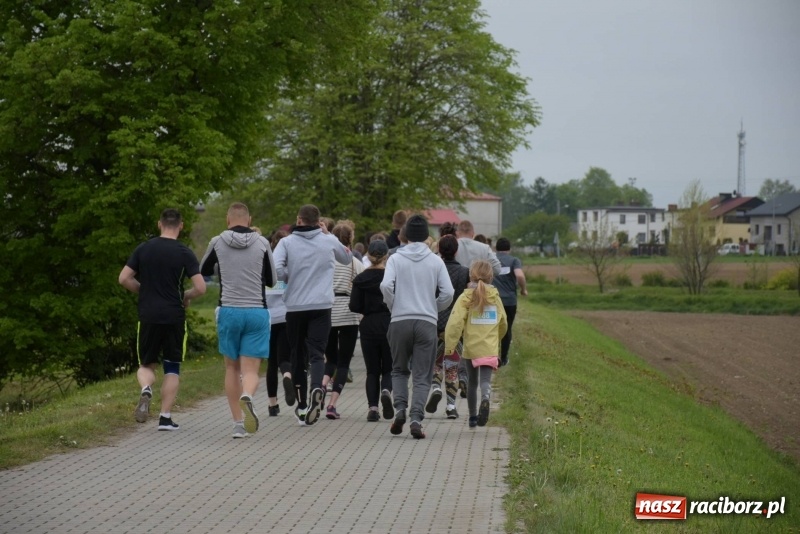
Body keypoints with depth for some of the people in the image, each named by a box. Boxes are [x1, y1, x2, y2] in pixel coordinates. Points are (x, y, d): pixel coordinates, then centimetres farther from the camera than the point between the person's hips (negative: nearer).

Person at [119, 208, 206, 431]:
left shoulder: (143, 249, 2)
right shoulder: (185, 253, -5)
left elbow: (124, 279, 1)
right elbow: (200, 288, -11)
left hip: (148, 316, 1)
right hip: (174, 317, -1)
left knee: (146, 365, 15)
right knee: (172, 369, 11)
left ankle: (146, 389, -17)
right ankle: (165, 417, 6)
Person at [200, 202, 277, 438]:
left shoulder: (217, 242, -1)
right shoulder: (262, 243, 0)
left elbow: (204, 271, 17)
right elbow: (272, 280, 8)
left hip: (228, 311, 0)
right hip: (256, 311, 0)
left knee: (232, 368, 13)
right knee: (251, 370, 1)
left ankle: (238, 424, 11)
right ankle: (247, 396, -33)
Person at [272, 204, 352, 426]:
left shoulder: (287, 242, 0)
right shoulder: (329, 241, 5)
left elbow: (275, 270, -14)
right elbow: (347, 258, 25)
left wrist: (290, 277, 7)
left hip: (294, 306, 0)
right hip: (321, 306, 0)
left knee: (297, 353, 14)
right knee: (316, 353, -6)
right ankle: (316, 388, -33)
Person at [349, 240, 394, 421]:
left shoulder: (361, 279, -3)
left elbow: (354, 306, -4)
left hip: (369, 327, 1)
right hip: (389, 326, -1)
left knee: (372, 371, 10)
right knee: (388, 369, 11)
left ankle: (372, 407, -3)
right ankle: (386, 391, -19)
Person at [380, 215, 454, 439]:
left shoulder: (396, 258, 1)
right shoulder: (435, 261, 3)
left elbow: (386, 285, -13)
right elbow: (448, 292, -4)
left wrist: (393, 306, 4)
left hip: (399, 322, 0)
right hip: (427, 323, 0)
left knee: (399, 370, 18)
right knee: (422, 376, 3)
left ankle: (400, 408, -1)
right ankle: (416, 418, -10)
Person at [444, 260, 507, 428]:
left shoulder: (466, 297, -4)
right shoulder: (495, 297, 7)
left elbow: (455, 323, -16)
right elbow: (503, 324, 18)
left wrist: (449, 346, -14)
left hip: (471, 348, -1)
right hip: (490, 349, 1)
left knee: (472, 382, 15)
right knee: (485, 380, -7)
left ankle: (473, 417, 25)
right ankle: (485, 398, -40)